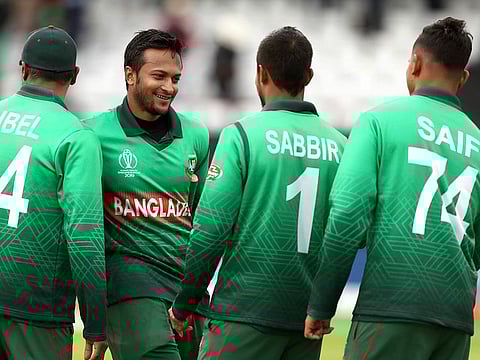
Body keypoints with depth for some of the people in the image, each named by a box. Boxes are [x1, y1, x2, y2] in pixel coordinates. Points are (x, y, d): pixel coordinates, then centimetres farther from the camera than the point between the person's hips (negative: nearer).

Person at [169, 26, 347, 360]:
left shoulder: (243, 134, -6)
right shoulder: (339, 144, 8)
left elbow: (211, 228, -10)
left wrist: (184, 304, -1)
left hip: (247, 309, -5)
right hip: (309, 318, 5)